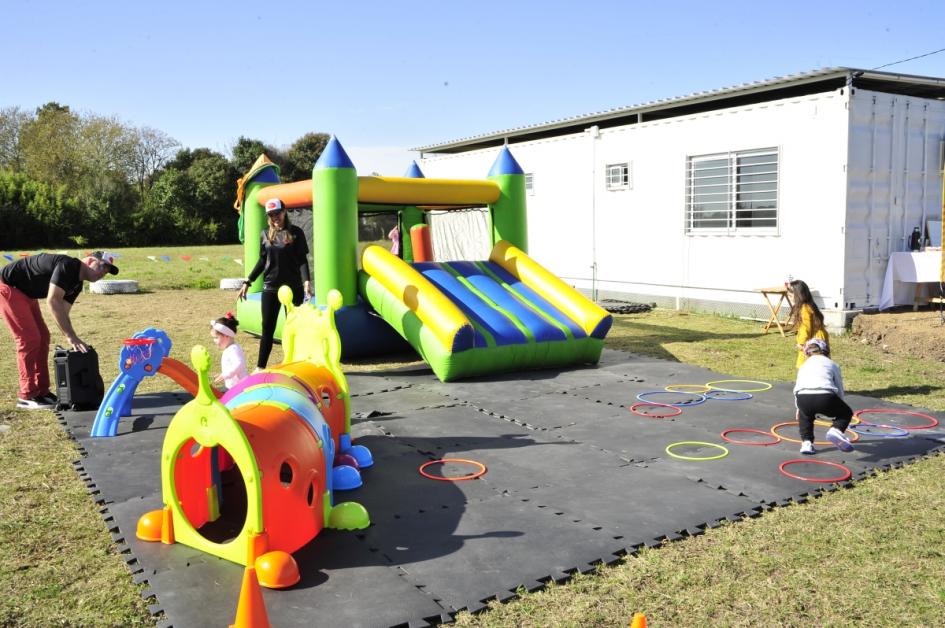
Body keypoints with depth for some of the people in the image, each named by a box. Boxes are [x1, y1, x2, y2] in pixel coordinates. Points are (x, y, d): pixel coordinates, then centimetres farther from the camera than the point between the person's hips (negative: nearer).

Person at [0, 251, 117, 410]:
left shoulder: (77, 283, 4)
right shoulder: (68, 265, -26)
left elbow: (63, 312, 3)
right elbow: (53, 301, -33)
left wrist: (74, 341, -8)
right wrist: (71, 336, -34)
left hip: (25, 292, 10)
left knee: (42, 336, 8)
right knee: (29, 338, -13)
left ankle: (42, 391, 15)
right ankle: (26, 397, -5)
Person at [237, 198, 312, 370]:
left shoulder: (296, 233, -2)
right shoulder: (265, 234, 7)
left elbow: (302, 259, -5)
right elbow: (262, 261, 12)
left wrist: (306, 281, -19)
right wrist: (248, 282, 8)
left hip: (293, 287, -2)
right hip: (270, 287, 2)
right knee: (267, 328, 4)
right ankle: (260, 367, 10)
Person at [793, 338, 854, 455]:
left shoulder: (804, 365, 33)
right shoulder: (832, 364, 28)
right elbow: (839, 389, 32)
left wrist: (798, 408, 56)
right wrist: (840, 404, 50)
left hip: (803, 399, 2)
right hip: (825, 397, -2)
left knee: (804, 415, 37)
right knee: (846, 413, 27)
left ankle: (806, 442, 17)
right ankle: (835, 430, -3)